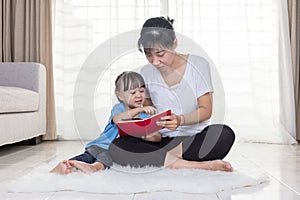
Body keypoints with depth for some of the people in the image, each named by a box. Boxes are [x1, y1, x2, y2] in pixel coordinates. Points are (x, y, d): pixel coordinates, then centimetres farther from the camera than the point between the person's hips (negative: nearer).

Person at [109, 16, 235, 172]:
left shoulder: (198, 65, -2)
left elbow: (206, 110, -4)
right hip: (162, 140, 2)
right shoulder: (146, 72, 6)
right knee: (116, 147, -25)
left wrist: (180, 120, -24)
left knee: (225, 134, -34)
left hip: (195, 138, -2)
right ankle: (196, 165, -32)